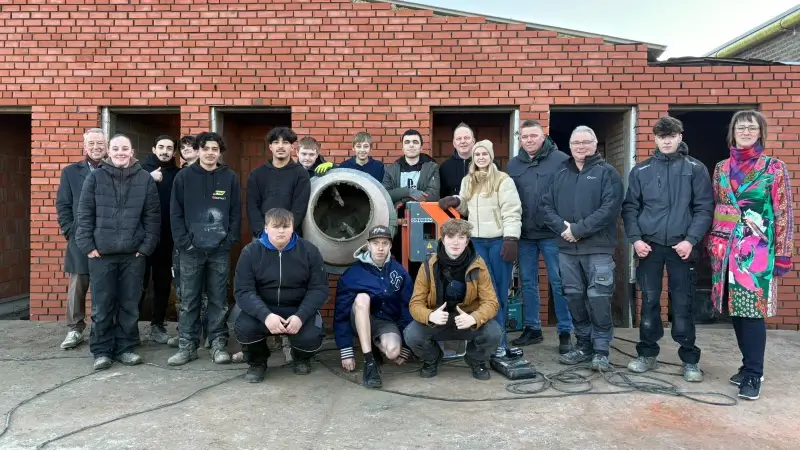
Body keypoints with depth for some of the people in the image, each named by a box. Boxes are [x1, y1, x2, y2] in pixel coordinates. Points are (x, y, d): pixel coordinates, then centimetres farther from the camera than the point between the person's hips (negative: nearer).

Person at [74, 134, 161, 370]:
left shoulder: (145, 179, 4)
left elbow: (153, 216, 4)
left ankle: (126, 348, 19)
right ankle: (102, 351, 15)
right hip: (101, 252, 0)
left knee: (130, 304, 7)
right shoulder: (95, 177, 3)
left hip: (133, 253, 1)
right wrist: (88, 245, -5)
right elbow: (85, 214, 2)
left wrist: (147, 246, -2)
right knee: (102, 305, 4)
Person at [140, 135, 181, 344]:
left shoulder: (177, 174, 6)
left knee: (163, 283, 9)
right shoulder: (142, 169, 2)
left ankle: (157, 325, 19)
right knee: (140, 281, 1)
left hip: (167, 238, 2)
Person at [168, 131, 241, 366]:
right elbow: (176, 212, 0)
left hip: (220, 250, 0)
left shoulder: (230, 178, 5)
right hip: (191, 249, 0)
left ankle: (219, 344, 16)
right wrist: (184, 241, -8)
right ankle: (187, 345, 15)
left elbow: (236, 213, 4)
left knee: (219, 300, 7)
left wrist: (230, 240, -5)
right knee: (189, 300, 6)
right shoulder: (184, 176, 3)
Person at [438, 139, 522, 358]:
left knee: (500, 290, 4)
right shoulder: (467, 181, 13)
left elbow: (512, 212, -9)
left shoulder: (503, 180, -5)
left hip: (498, 240, -4)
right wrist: (455, 202, 2)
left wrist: (510, 239, -17)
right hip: (476, 241, 4)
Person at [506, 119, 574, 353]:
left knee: (559, 282, 3)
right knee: (528, 282, 12)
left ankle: (565, 332, 13)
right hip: (524, 234, 5)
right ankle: (532, 328, 25)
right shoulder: (513, 164, 9)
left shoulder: (561, 159, -6)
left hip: (552, 233, -4)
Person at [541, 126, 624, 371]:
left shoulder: (607, 172, 0)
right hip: (567, 249, 5)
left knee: (598, 299, -5)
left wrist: (579, 229, -16)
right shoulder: (560, 175, 15)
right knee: (574, 297, 10)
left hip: (598, 248, -4)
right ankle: (584, 344, 23)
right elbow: (547, 206, 10)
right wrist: (562, 227, -9)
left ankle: (601, 350, 6)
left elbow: (610, 207, -12)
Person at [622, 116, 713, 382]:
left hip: (682, 247, -1)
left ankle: (690, 360, 14)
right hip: (649, 247, 2)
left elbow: (704, 208, -1)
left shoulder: (696, 169, 4)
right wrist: (635, 238, -6)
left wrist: (691, 240, -12)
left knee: (683, 305, 3)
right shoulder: (641, 171, 7)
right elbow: (630, 207, 6)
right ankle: (647, 353, 20)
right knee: (649, 302, 8)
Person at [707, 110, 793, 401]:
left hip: (757, 249, -4)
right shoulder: (722, 168, 11)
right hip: (726, 249, 4)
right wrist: (712, 245, 12)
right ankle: (750, 365, 23)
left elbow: (784, 213, -3)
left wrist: (782, 255, -7)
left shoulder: (774, 167, -1)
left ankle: (753, 374, 4)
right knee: (736, 308, 9)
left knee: (753, 308, -6)